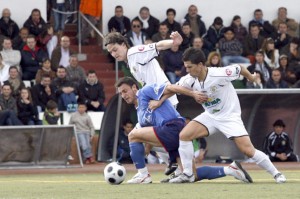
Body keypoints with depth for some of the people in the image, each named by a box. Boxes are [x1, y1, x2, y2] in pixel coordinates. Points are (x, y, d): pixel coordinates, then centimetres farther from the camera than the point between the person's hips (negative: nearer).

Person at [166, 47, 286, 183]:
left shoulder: (219, 74, -27)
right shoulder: (189, 80, -12)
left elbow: (240, 69, -10)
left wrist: (251, 78, 8)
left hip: (229, 116, -5)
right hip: (210, 116, 5)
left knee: (248, 150, -14)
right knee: (184, 135, -13)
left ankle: (276, 174, 4)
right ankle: (187, 175, -3)